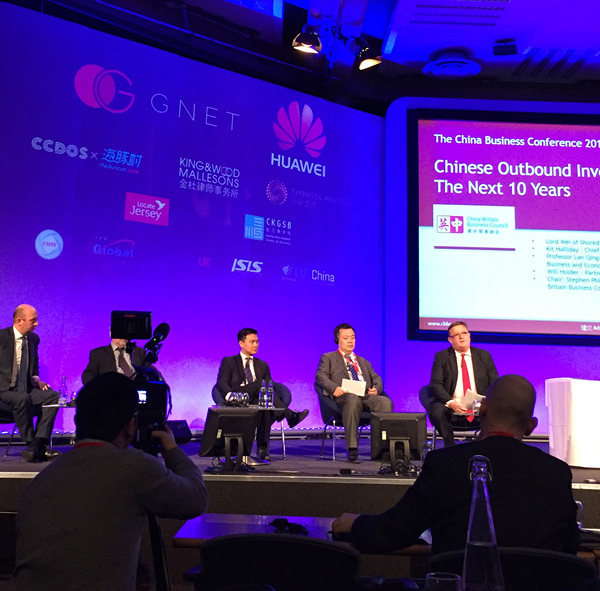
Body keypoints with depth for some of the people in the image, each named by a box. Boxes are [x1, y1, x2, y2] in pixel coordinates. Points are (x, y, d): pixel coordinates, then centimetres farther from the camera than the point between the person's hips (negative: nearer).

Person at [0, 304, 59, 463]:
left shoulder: (33, 339, 12)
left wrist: (36, 379, 4)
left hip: (26, 389, 6)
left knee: (53, 396, -19)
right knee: (23, 399, -36)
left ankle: (40, 444, -25)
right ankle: (32, 446, -24)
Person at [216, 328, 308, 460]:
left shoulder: (262, 365, 26)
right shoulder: (228, 362, 16)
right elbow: (221, 382, -2)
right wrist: (229, 395, -25)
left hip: (256, 403, 3)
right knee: (261, 382, -30)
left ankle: (263, 449, -40)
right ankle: (290, 416, -37)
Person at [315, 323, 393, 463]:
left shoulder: (363, 362, 37)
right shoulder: (328, 358, 23)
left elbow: (376, 379, 25)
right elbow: (320, 376, 5)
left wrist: (376, 388, -1)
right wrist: (334, 388, -16)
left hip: (367, 396, 4)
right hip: (345, 395, -4)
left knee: (386, 402, -29)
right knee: (353, 400, -41)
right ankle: (352, 450, -40)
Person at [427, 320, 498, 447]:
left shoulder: (484, 356, 13)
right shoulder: (441, 357, 6)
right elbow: (435, 385, -3)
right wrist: (450, 403, -22)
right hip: (451, 406, -1)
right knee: (437, 412, -32)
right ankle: (450, 446, -11)